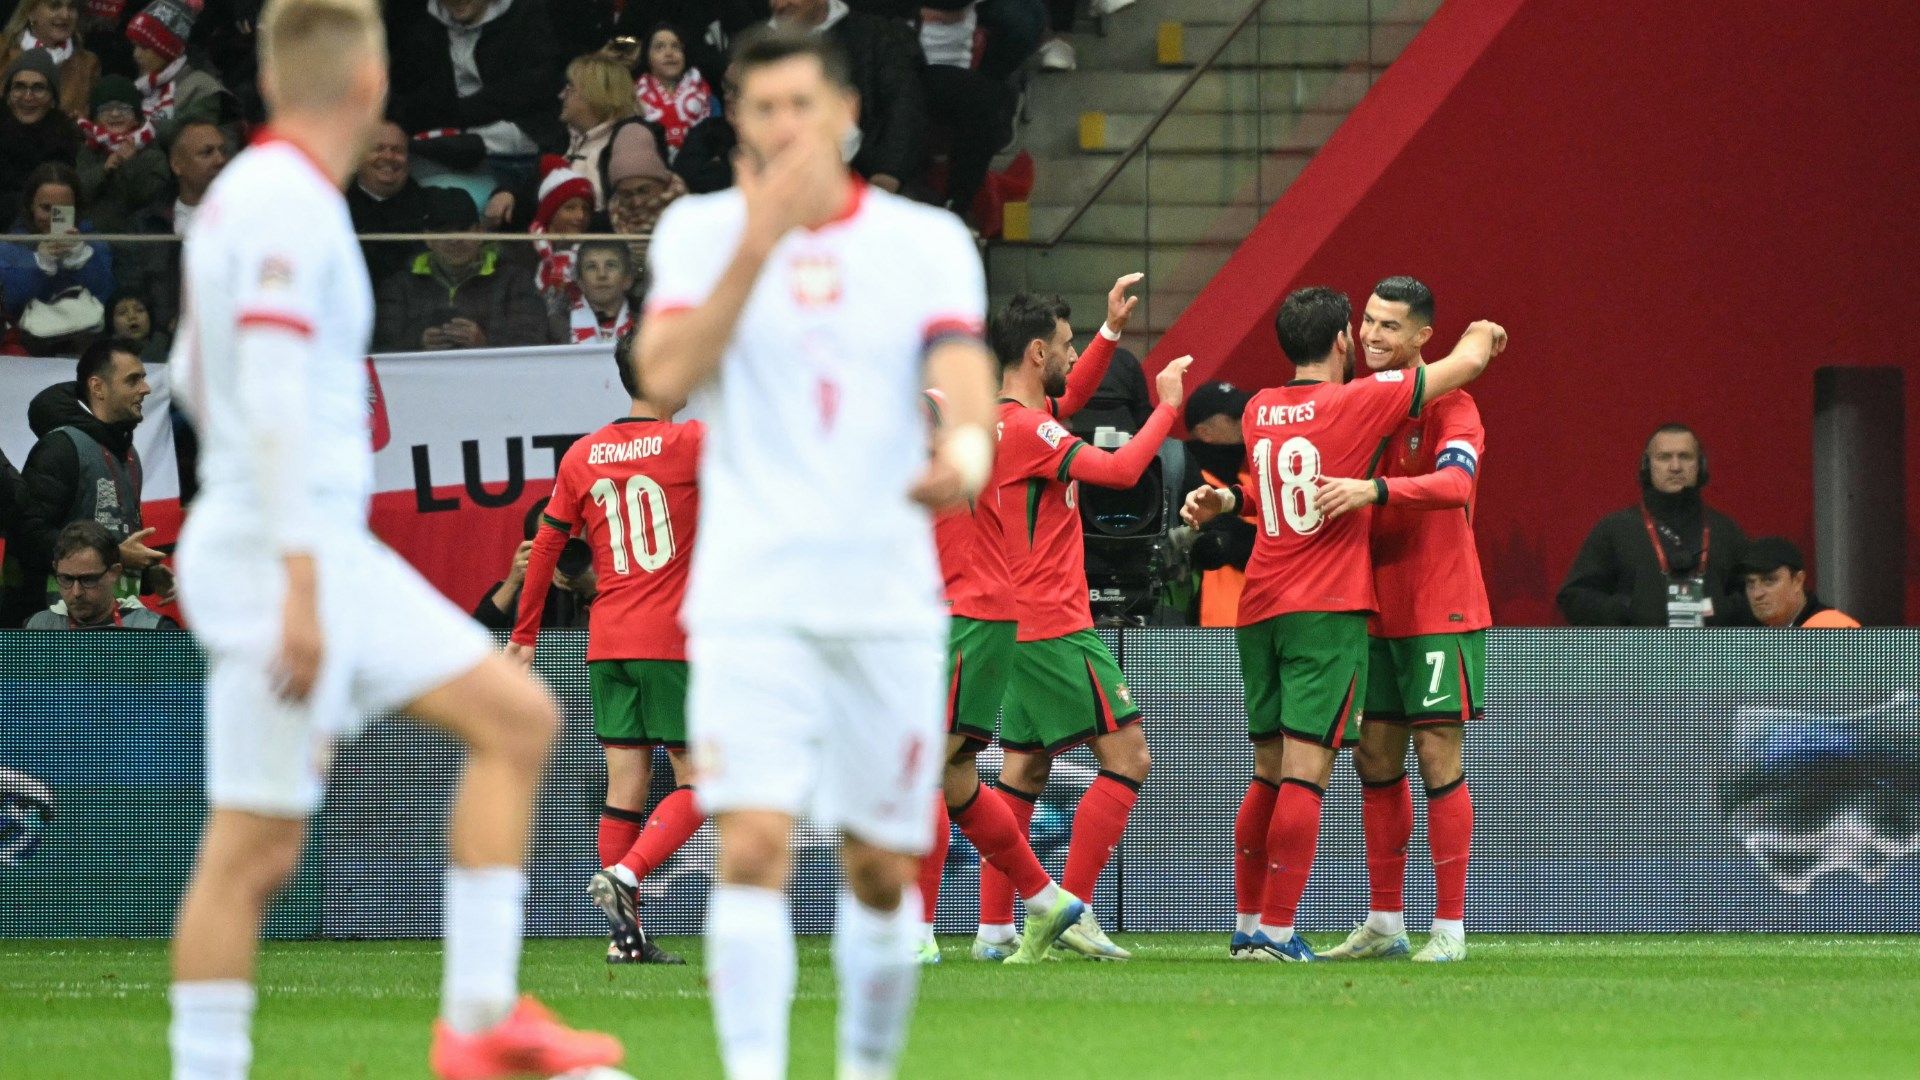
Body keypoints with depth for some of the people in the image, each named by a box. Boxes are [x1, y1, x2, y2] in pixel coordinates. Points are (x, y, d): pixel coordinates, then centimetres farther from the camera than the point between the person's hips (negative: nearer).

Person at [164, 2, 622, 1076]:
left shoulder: (250, 193, 14)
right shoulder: (288, 202, -14)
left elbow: (193, 372, 27)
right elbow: (271, 399, -22)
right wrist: (299, 582, -26)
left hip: (334, 555, 10)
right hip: (285, 554, -10)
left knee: (517, 719, 7)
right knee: (254, 844, -7)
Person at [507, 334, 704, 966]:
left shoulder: (583, 457, 7)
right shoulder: (690, 445, -8)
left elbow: (545, 547, 11)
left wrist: (524, 636, 18)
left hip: (607, 645, 5)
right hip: (672, 642, -5)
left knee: (625, 786, 6)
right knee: (698, 783, 1)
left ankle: (627, 935, 3)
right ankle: (624, 874, -20)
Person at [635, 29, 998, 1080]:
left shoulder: (928, 241, 4)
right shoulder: (702, 231, 4)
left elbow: (965, 382, -9)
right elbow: (665, 378, -11)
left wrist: (965, 455, -32)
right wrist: (758, 244, -18)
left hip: (888, 600, 2)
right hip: (750, 598, -1)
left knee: (881, 870, 7)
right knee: (752, 849, -16)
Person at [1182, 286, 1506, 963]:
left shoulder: (1260, 411, 9)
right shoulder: (1356, 403, -7)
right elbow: (1468, 363, 3)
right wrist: (1480, 335, 25)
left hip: (1260, 607, 6)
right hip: (1328, 608, -6)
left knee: (1268, 774, 14)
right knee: (1305, 772, -8)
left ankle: (1247, 926, 18)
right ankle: (1277, 932, -13)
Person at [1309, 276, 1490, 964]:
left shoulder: (1447, 402, -10)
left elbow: (1456, 481, -28)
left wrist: (1374, 490, -41)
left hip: (1437, 609, -7)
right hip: (1374, 610, 7)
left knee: (1438, 754, -6)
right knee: (1375, 759, 8)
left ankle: (1450, 927, -2)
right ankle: (1385, 924, 15)